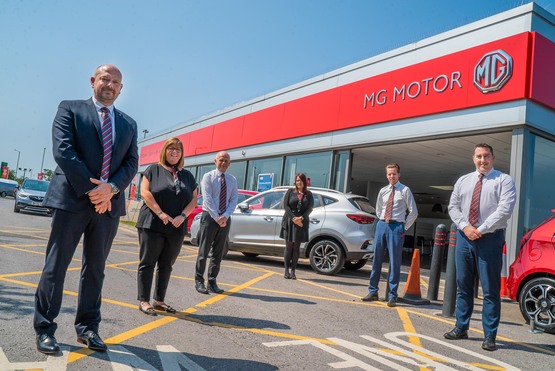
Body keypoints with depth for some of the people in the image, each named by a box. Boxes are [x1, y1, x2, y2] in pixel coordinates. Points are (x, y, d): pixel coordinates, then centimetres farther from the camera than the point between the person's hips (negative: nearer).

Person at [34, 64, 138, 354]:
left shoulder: (129, 124, 16)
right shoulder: (70, 109, 5)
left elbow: (132, 163, 7)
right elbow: (63, 150, -8)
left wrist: (111, 188, -11)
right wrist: (90, 189, -15)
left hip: (109, 203, 4)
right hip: (71, 199, -3)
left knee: (95, 268, 10)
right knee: (56, 265, 3)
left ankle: (87, 327, 21)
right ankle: (44, 329, 14)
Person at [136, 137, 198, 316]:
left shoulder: (187, 176, 15)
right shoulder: (154, 169, 3)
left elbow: (193, 199, 10)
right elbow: (145, 192, -7)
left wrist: (182, 216, -7)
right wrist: (161, 214, -16)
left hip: (176, 229, 4)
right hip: (152, 225, -4)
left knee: (166, 266, 9)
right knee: (147, 263, 0)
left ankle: (159, 300, 18)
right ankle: (143, 300, 7)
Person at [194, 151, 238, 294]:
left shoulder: (232, 180, 9)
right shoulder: (208, 177, -2)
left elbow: (234, 200, 2)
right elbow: (207, 199, -11)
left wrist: (225, 216, -13)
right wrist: (217, 218, -17)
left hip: (225, 219, 4)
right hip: (209, 217, -4)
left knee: (218, 252, 8)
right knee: (204, 251, -1)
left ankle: (212, 281, 17)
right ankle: (199, 281, 8)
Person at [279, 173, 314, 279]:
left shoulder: (308, 194, 10)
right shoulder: (290, 191, 7)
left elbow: (310, 208, 2)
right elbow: (285, 205, -1)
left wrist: (301, 218, -15)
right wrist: (293, 218, -13)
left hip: (302, 223, 1)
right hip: (289, 221, -1)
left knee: (296, 247, 3)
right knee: (288, 246, 0)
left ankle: (293, 271, 6)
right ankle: (286, 271, 3)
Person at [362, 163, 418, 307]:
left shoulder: (405, 190, -1)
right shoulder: (383, 191, 11)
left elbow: (413, 212, 0)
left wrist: (404, 227, -1)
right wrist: (383, 222, 14)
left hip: (396, 227, -4)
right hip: (381, 225, 4)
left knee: (395, 262, -1)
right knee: (377, 259, 7)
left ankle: (392, 295, 7)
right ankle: (373, 291, 18)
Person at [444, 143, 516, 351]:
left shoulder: (503, 180, -1)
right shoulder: (463, 181, 14)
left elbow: (505, 209, -13)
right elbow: (453, 207, 10)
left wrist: (481, 230, -15)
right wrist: (465, 227, -7)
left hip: (490, 238, -4)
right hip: (464, 237, 5)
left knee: (490, 289, 0)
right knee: (463, 285, 10)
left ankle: (489, 336, 9)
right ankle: (461, 328, 21)